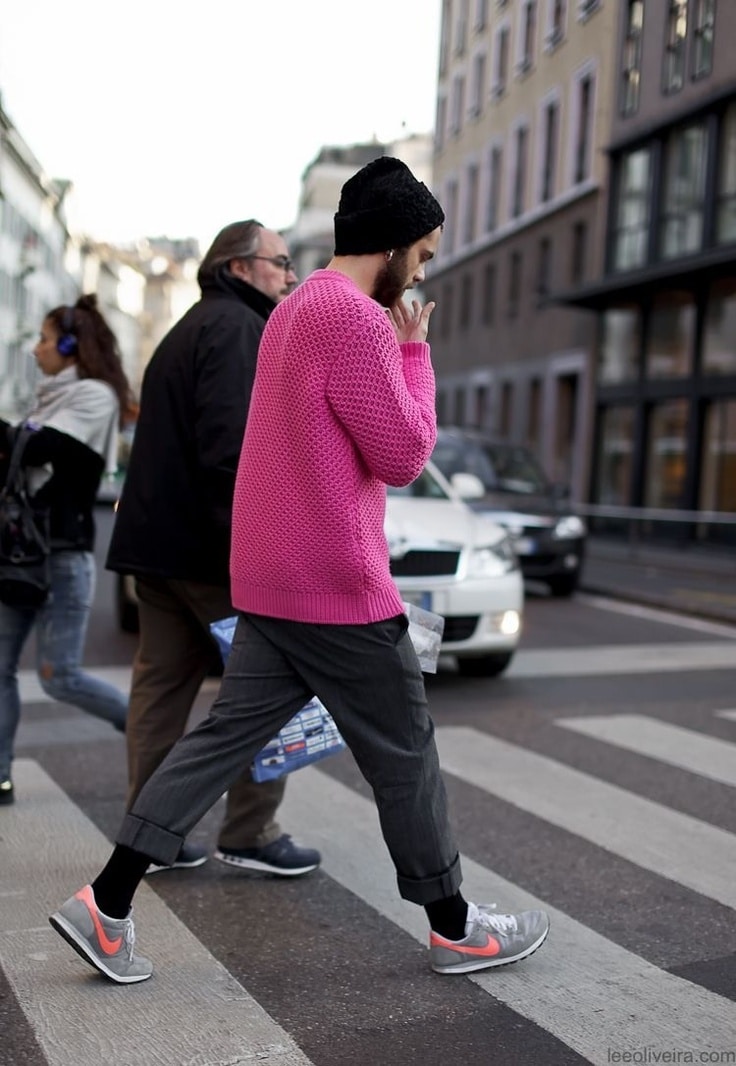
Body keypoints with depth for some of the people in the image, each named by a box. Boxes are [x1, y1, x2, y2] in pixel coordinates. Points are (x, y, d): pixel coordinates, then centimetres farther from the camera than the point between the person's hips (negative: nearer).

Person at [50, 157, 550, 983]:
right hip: (337, 587, -9)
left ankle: (105, 906, 11)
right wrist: (414, 350, -3)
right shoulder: (355, 317, -17)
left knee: (225, 736, 10)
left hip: (267, 584, 9)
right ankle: (453, 929, 22)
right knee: (404, 753, 5)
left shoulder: (296, 308, 16)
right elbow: (403, 456, -13)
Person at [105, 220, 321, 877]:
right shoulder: (237, 327, -9)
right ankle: (250, 833, 5)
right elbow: (229, 445, -22)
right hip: (211, 548, -10)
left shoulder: (190, 330, 24)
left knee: (162, 682, 10)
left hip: (157, 542, 10)